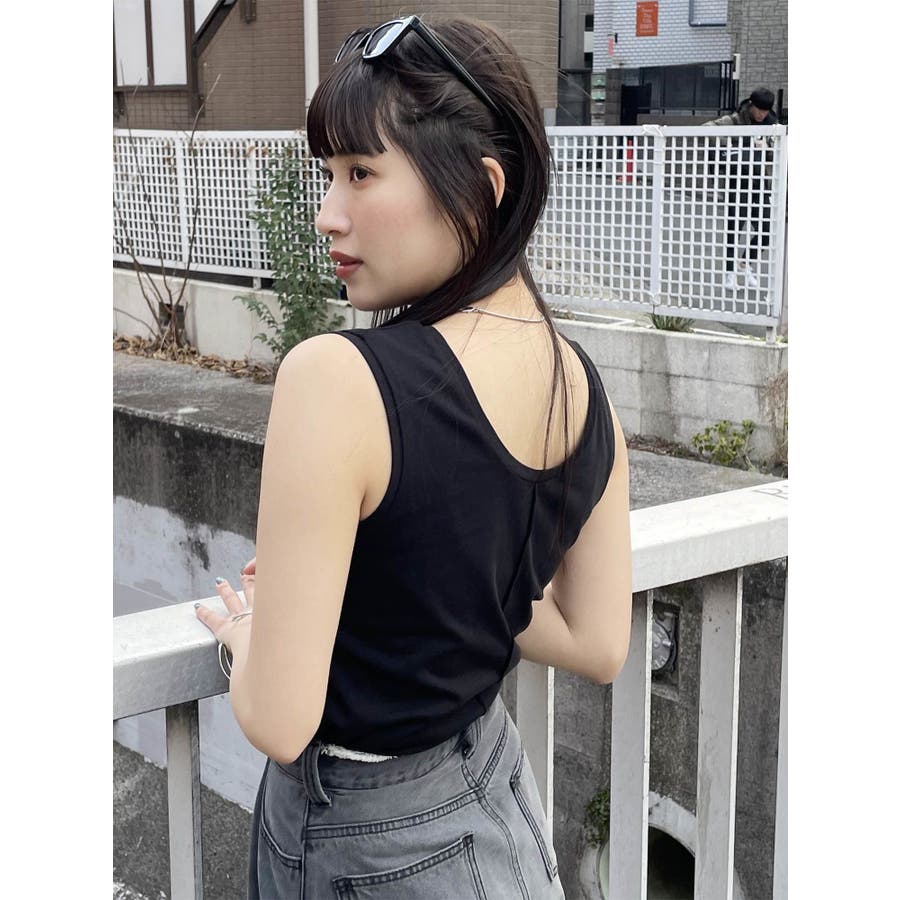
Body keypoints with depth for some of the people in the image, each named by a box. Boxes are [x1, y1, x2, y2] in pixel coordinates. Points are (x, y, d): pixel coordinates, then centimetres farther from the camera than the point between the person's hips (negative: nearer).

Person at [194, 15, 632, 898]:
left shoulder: (335, 378, -29)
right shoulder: (583, 383, -8)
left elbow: (279, 722, -26)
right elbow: (596, 645, 3)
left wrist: (246, 631, -6)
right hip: (491, 795, 6)